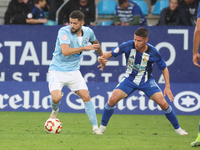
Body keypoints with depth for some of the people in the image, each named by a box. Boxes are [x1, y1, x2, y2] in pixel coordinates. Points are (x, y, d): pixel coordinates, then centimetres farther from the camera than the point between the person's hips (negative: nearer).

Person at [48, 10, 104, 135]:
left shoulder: (88, 32, -1)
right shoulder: (64, 32, -19)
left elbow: (95, 43, 24)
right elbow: (65, 51, -33)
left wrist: (102, 56, 37)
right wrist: (84, 47, -31)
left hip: (74, 71, 4)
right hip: (57, 71, -4)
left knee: (86, 97, -8)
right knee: (56, 98, -22)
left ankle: (95, 127, 1)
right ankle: (55, 110, 17)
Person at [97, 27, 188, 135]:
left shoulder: (153, 52, -20)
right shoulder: (128, 46, -20)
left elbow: (164, 68, -5)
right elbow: (111, 53, -12)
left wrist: (167, 87, -11)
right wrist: (102, 58, -36)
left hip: (146, 81, -1)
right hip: (130, 79, 1)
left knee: (163, 103, -12)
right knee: (113, 99, -18)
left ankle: (177, 128, 9)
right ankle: (102, 127, 1)